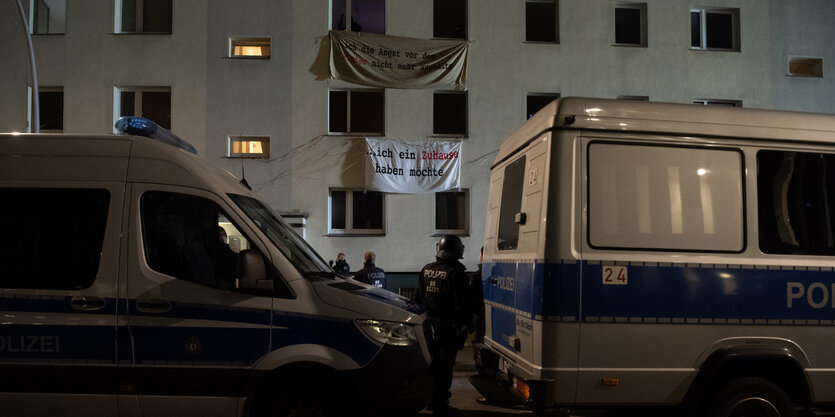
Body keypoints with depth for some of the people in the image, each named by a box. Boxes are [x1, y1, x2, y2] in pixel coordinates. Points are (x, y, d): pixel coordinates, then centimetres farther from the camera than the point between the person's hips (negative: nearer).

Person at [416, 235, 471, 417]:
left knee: (432, 362, 18)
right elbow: (463, 303, -15)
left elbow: (419, 298, 14)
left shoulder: (426, 270, 6)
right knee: (445, 365, -1)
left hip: (429, 324, 7)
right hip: (448, 326, -6)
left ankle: (432, 400, 30)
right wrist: (467, 325, -6)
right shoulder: (455, 272, -15)